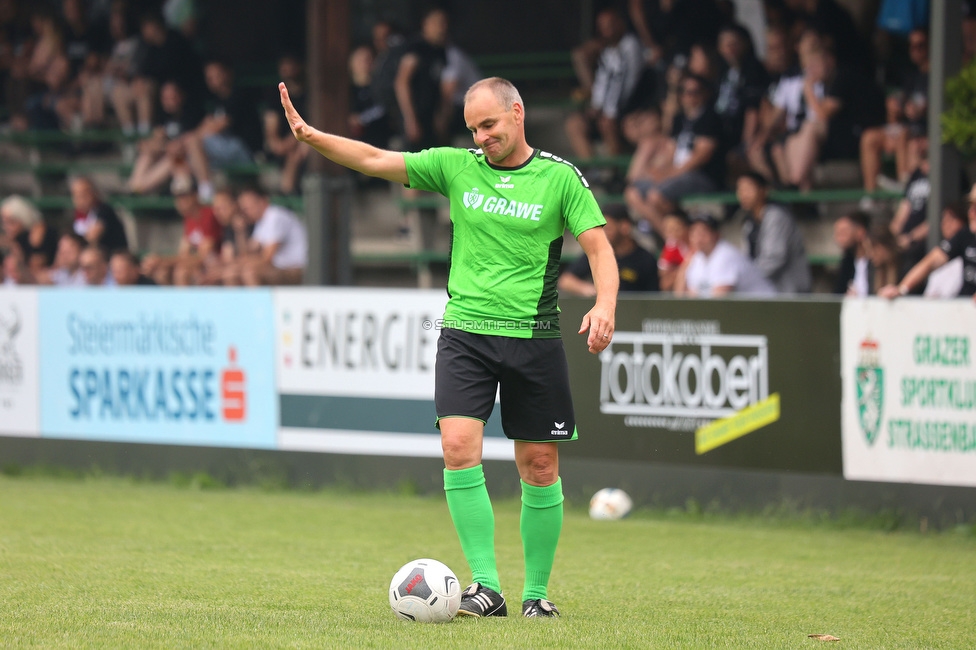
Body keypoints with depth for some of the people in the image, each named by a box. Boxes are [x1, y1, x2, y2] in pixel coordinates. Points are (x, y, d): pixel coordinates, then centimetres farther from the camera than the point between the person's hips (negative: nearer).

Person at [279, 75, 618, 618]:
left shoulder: (560, 177, -1)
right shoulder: (457, 167, 5)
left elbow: (599, 247, -5)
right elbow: (373, 160, 3)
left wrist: (604, 307, -23)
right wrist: (310, 135, -11)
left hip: (533, 338, -1)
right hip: (465, 330, 1)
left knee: (539, 466, 3)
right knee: (459, 447, -16)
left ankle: (536, 591, 19)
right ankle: (487, 586, -12)